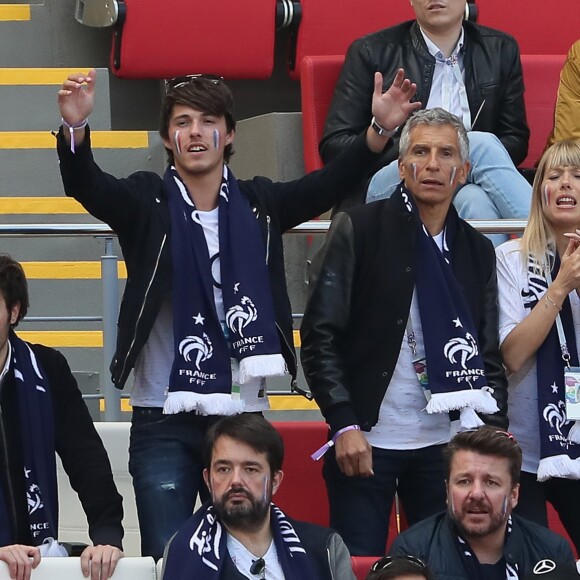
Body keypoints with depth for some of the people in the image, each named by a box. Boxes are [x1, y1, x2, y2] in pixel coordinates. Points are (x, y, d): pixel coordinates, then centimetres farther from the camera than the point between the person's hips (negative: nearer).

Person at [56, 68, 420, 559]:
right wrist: (76, 129, -38)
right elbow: (86, 184, -17)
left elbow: (329, 184, -4)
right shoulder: (148, 203, 0)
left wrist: (379, 131, -21)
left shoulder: (258, 205, 7)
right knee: (166, 559, -3)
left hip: (243, 413, 2)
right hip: (165, 422, -2)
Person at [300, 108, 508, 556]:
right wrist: (344, 424, -13)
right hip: (366, 439, -3)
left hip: (448, 444, 4)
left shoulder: (477, 251, 11)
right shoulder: (358, 230, -2)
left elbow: (490, 355, 13)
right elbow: (320, 335, -5)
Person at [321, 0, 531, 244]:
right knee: (482, 145, -30)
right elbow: (333, 145, 3)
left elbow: (516, 141, 14)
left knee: (477, 200, -36)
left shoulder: (501, 50, 16)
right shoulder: (371, 52, 8)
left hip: (469, 190, 2)